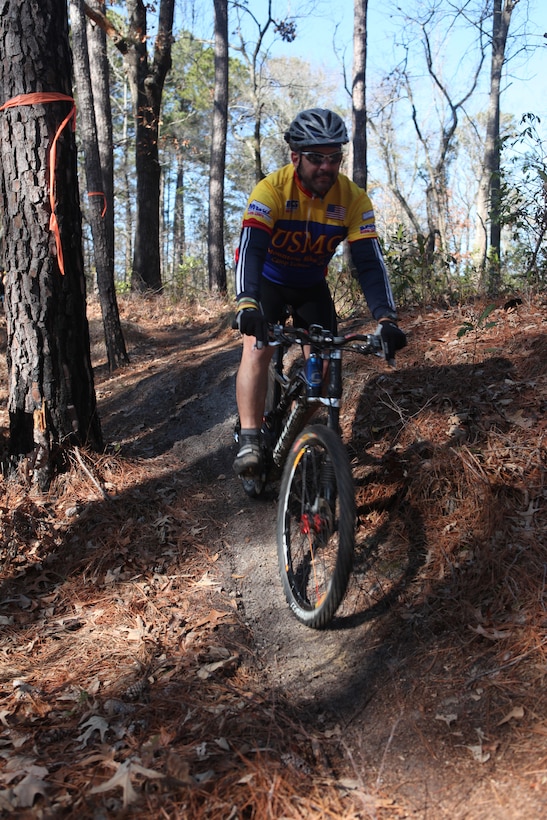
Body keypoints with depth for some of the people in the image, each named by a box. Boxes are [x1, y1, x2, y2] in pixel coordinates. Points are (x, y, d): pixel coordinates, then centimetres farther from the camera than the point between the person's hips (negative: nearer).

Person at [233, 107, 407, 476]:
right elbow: (250, 248, -39)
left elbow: (370, 262, -26)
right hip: (268, 282, -2)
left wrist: (387, 318, -40)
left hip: (313, 286, 3)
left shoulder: (353, 198, -21)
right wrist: (247, 304, -56)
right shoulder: (272, 189, -28)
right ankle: (250, 442, -21)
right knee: (257, 348, -23)